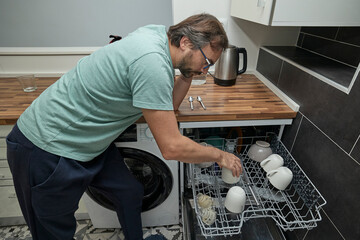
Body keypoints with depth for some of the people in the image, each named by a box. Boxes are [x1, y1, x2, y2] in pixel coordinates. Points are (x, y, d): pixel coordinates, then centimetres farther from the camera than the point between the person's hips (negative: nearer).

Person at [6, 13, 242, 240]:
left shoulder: (157, 35, -1)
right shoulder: (152, 62, -31)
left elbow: (169, 105, 7)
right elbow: (172, 147, -26)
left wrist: (188, 73, -7)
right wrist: (219, 155, -10)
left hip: (88, 143, 9)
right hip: (48, 150, -8)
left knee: (130, 192, 17)